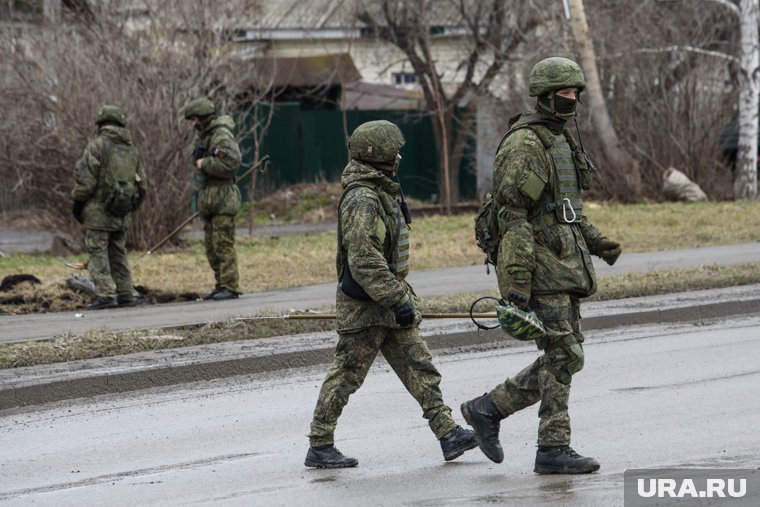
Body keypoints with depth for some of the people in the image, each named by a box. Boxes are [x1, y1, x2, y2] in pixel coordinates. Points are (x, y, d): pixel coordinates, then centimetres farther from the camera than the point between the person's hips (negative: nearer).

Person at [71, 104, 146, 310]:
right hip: (121, 215, 6)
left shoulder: (97, 145, -9)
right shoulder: (131, 148, 12)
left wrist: (77, 201, -1)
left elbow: (86, 179, -13)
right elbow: (141, 183, 15)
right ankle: (127, 294, 13)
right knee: (118, 254, 14)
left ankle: (105, 294, -12)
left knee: (98, 254, -4)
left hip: (98, 210, -6)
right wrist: (131, 206, 23)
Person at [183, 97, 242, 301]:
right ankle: (221, 285, 15)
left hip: (222, 199, -10)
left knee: (223, 244, -11)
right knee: (211, 246, 10)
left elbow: (231, 162, -25)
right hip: (208, 199, 10)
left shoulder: (222, 136, -13)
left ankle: (230, 287, -11)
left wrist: (204, 164, -16)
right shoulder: (206, 136, 18)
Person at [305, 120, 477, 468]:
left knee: (419, 368, 6)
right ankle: (320, 447, 6)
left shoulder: (381, 192, 13)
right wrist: (397, 300, -25)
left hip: (388, 303, 10)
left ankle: (447, 434, 5)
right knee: (346, 376, -2)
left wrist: (401, 294, 24)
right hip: (364, 308, -10)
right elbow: (364, 261, -26)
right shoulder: (362, 199, -20)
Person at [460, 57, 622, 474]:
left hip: (564, 266, 10)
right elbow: (512, 215, -19)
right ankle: (553, 450, -4)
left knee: (566, 357, 8)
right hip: (539, 265, -10)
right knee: (563, 356, -9)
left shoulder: (559, 141, 17)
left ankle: (488, 409, 17)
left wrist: (595, 242, 13)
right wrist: (517, 281, -24)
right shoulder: (523, 143, -14)